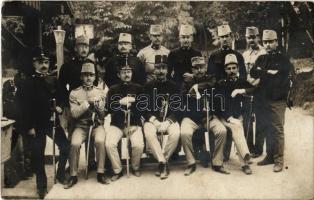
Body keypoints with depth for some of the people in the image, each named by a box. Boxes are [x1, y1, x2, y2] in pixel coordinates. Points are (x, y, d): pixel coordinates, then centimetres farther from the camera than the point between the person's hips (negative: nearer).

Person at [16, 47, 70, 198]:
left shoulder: (54, 81, 6)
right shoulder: (28, 83, -6)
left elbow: (60, 98, 17)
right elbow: (24, 107, -10)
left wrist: (59, 107, -4)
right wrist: (29, 127, -14)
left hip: (52, 121, 4)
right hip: (36, 125, -3)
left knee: (65, 147, 1)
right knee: (38, 155, 5)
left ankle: (60, 175, 24)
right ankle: (42, 185, 22)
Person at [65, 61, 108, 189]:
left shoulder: (100, 92, 8)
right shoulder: (74, 93, 4)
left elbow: (104, 113, 2)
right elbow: (74, 113, -7)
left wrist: (97, 103, -15)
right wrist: (88, 102, -14)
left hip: (97, 124, 0)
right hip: (81, 125, 0)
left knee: (100, 141, -31)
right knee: (75, 143, -28)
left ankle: (100, 173, -15)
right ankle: (73, 176, -9)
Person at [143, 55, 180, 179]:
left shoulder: (173, 86, 7)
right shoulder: (148, 86, 6)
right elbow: (145, 108, 2)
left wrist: (167, 122, -15)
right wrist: (155, 121, -14)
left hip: (169, 120, 0)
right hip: (152, 120, 0)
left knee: (175, 133, -30)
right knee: (149, 133, -32)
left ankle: (161, 162, -11)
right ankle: (163, 163, -19)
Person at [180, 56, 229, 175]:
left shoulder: (210, 79, 9)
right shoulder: (188, 82, 8)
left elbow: (214, 84, -15)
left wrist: (197, 86, -12)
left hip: (209, 116, 1)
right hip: (191, 117, -1)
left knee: (222, 131, -24)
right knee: (185, 133, -29)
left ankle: (217, 163, -6)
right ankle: (191, 163, -7)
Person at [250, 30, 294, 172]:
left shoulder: (283, 59, -1)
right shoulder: (261, 59, 15)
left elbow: (288, 77, -12)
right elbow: (253, 73, 2)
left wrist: (263, 74, -8)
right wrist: (269, 72, -13)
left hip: (277, 101, -5)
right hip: (264, 99, 5)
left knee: (277, 130, -5)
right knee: (267, 129, 12)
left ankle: (279, 160, 3)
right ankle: (270, 156, 23)